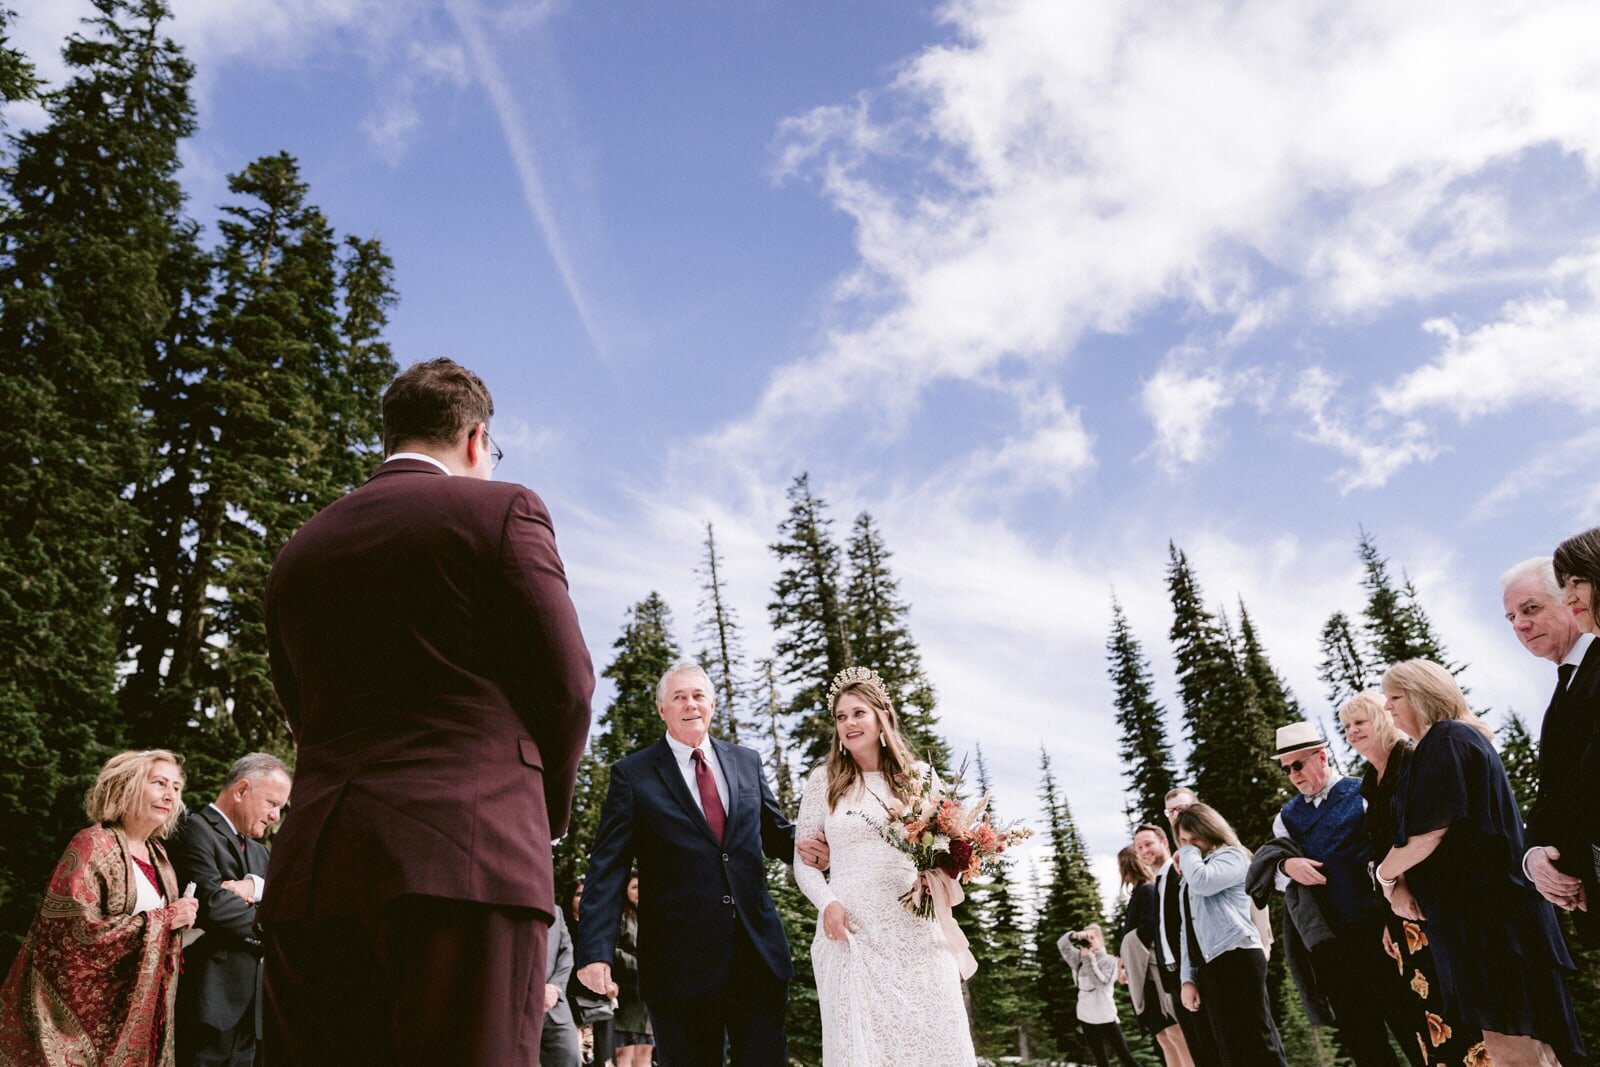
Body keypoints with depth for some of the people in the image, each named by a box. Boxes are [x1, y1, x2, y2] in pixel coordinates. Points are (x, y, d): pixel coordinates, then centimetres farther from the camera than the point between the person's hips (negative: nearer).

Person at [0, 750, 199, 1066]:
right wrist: (161, 920, -19)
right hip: (89, 1007, -7)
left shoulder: (157, 853, 10)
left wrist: (179, 921, -2)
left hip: (138, 1006, 7)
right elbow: (70, 927, -22)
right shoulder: (92, 844, -13)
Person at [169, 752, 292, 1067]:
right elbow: (214, 906, -21)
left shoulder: (258, 850, 20)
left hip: (251, 1003, 8)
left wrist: (256, 887, -13)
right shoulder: (194, 831, -9)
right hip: (209, 1003, -8)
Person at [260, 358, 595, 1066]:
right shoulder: (503, 509, 1)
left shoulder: (298, 553, 17)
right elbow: (567, 683, -2)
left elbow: (304, 712, 17)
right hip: (471, 855, -5)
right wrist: (548, 810, 14)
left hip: (311, 868, 6)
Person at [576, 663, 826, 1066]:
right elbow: (607, 869, -5)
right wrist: (595, 953, -14)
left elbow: (774, 831, 20)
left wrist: (803, 845, -4)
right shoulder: (632, 775, 0)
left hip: (759, 951, 3)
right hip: (680, 961, -3)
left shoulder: (746, 761, 11)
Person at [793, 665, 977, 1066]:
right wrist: (827, 903, -9)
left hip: (915, 930, 1)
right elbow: (805, 859, 8)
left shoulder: (917, 776, 9)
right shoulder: (823, 781, 6)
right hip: (851, 929, -1)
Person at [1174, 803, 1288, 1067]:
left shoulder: (1232, 855, 1)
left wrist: (1190, 852, -2)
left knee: (1258, 1046, -10)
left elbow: (1202, 882, -20)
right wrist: (1188, 978, 12)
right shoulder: (1191, 873, 24)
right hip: (1207, 967, 8)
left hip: (1236, 959, -8)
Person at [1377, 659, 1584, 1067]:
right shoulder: (1460, 736, 20)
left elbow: (1429, 833, -19)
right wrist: (1401, 881, 2)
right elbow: (1416, 825, 17)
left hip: (1483, 907, -11)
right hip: (1485, 901, 11)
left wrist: (1384, 874, -3)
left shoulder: (1446, 739, -12)